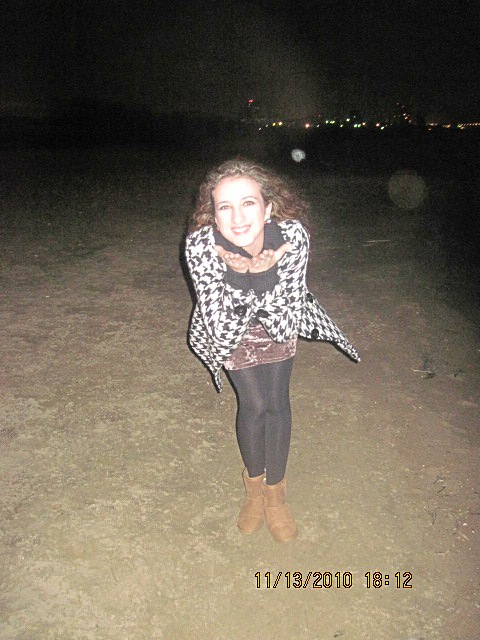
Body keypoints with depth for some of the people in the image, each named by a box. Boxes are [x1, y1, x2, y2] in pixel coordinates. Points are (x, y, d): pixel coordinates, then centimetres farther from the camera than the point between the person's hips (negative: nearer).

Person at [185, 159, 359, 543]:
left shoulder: (293, 235, -36)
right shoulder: (201, 245, -37)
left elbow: (286, 327, -31)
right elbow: (221, 327, -32)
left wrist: (264, 274, -46)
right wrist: (240, 277, -47)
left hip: (279, 325, 1)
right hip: (230, 328, -1)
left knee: (277, 403, 3)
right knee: (254, 405, -1)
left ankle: (275, 492, 27)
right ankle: (254, 486, 29)